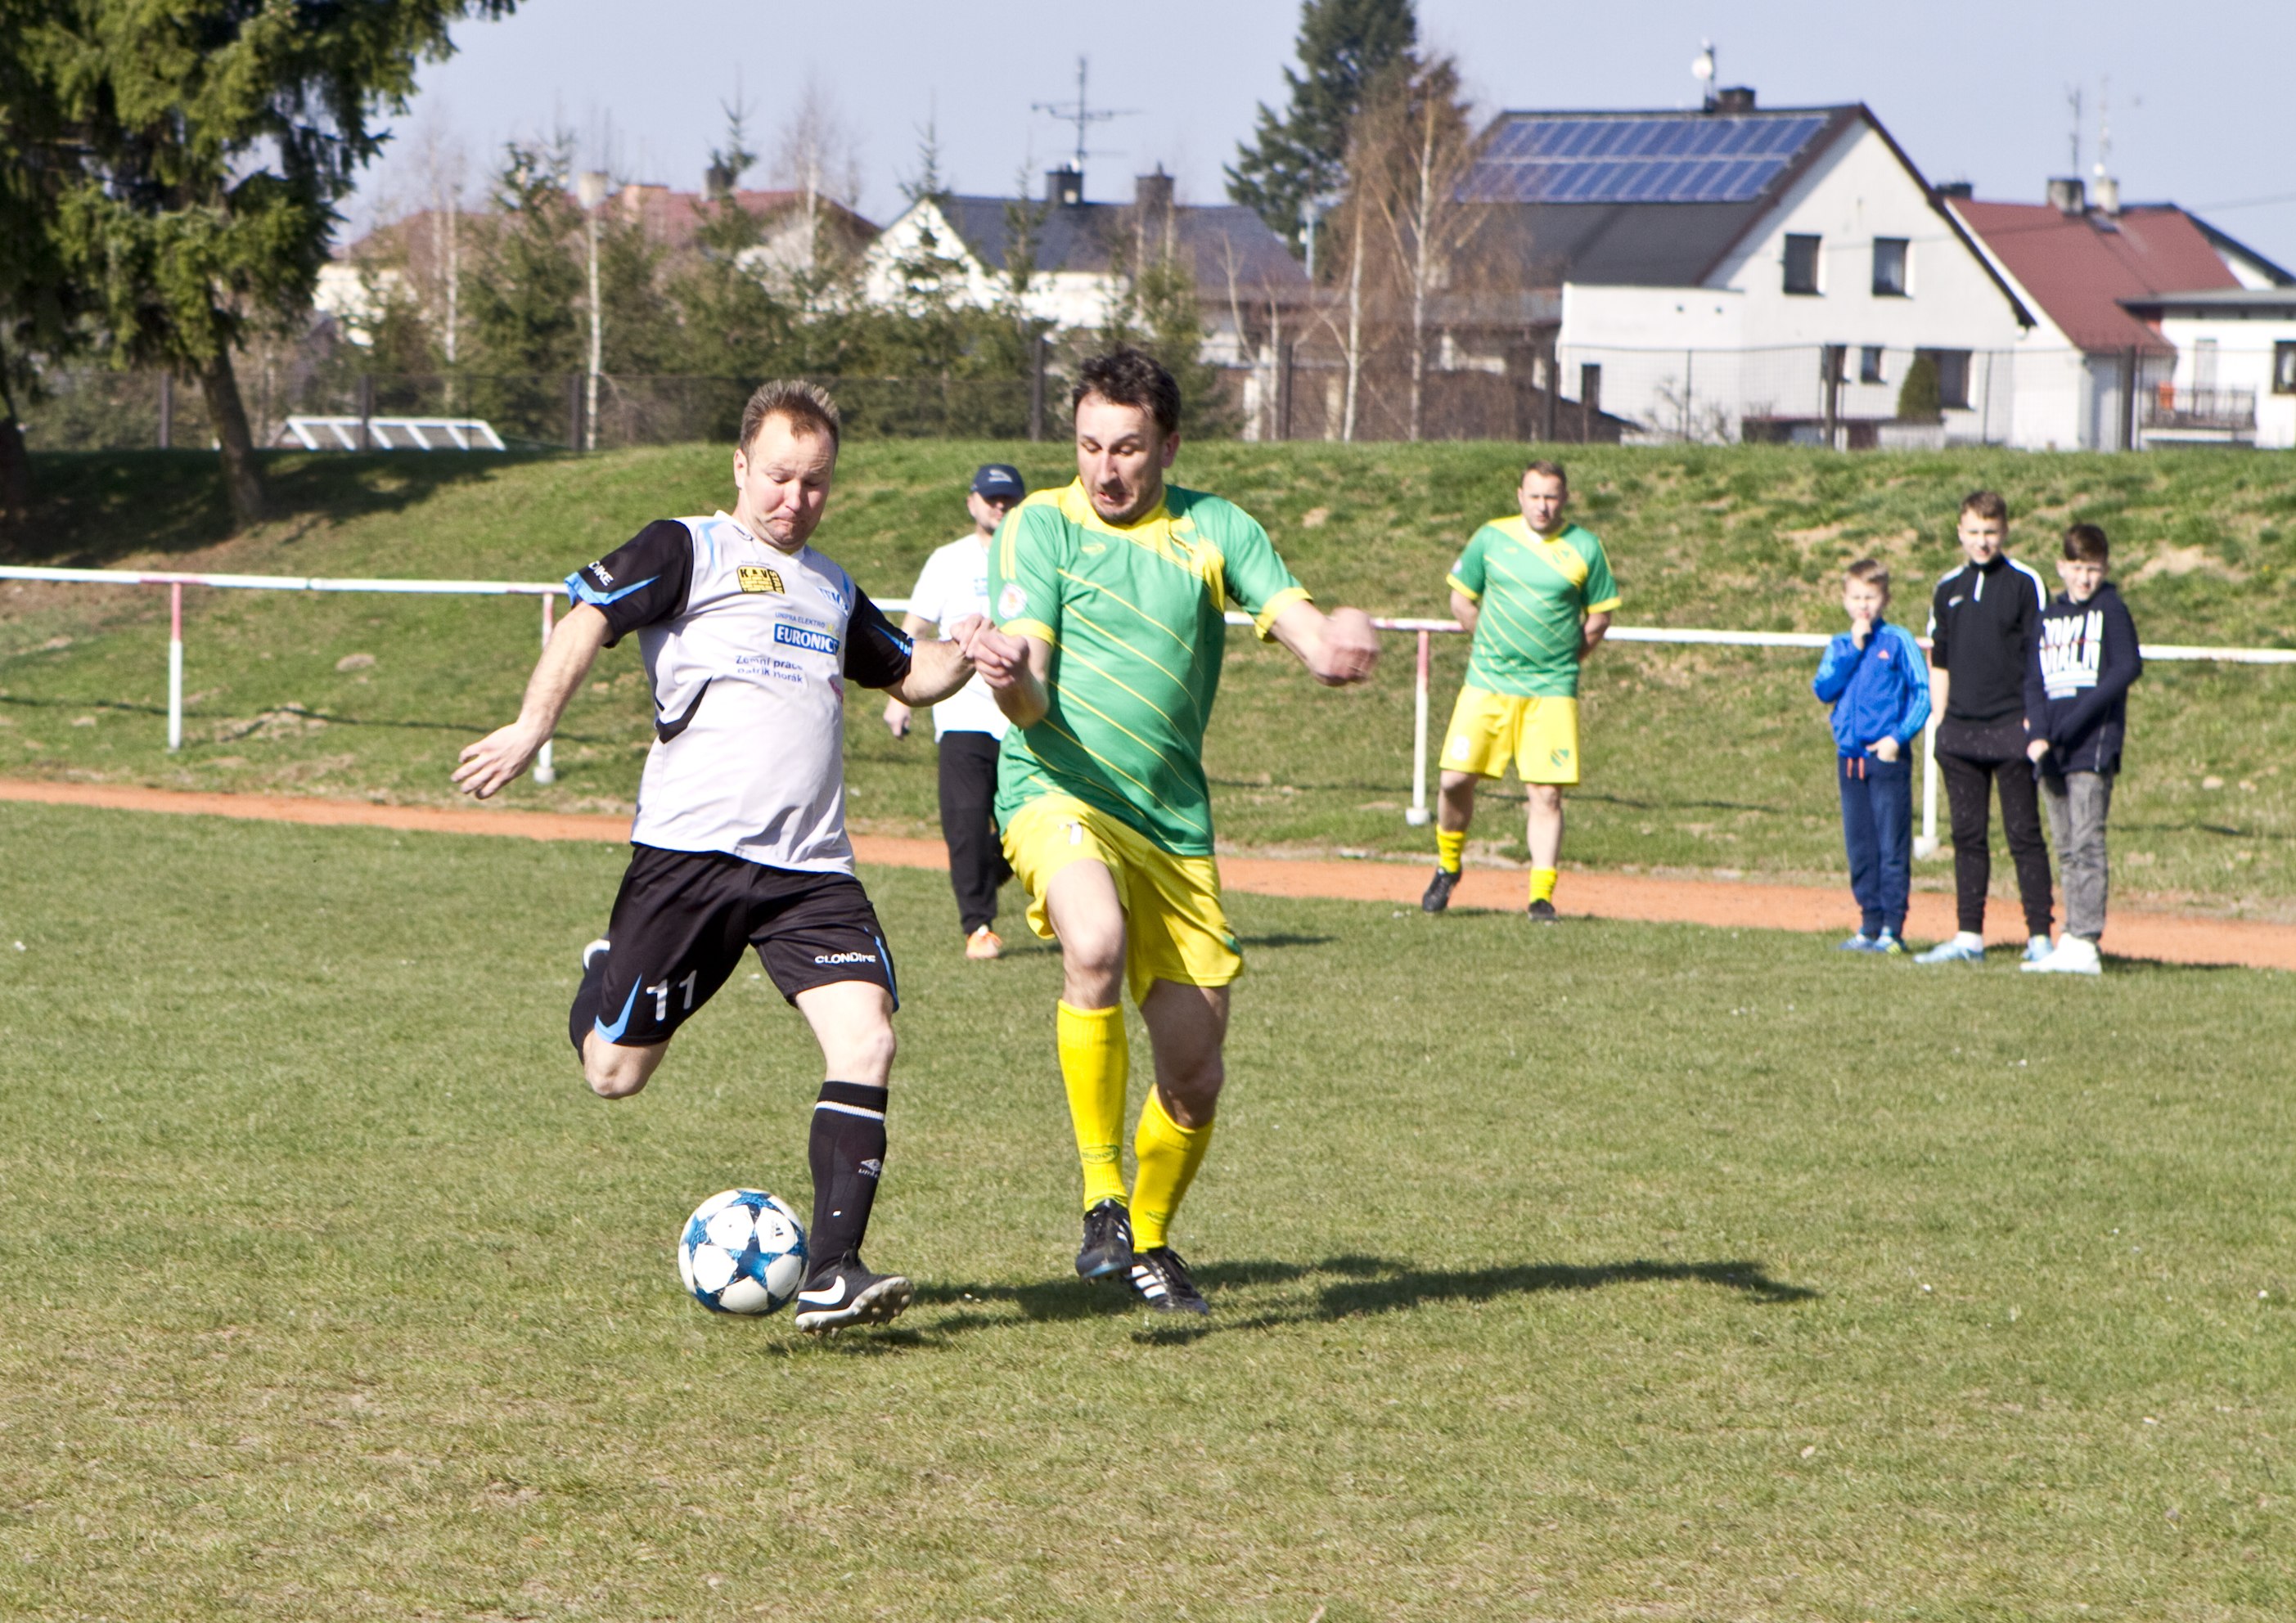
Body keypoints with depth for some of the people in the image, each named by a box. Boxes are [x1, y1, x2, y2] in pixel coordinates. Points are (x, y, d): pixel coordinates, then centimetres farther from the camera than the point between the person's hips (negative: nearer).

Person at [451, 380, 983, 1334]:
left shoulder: (833, 592, 23)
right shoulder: (688, 551, 3)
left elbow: (910, 677, 35)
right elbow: (585, 619, -10)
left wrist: (957, 662, 12)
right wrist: (533, 729, -25)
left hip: (811, 867, 5)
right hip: (687, 853, -5)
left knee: (865, 1040, -17)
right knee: (613, 1073, -1)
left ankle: (831, 1275, -17)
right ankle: (604, 980, 37)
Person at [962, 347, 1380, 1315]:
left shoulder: (1216, 530, 8)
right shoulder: (1040, 526, 1)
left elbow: (1300, 625, -5)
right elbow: (1030, 688, -8)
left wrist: (1334, 648, -30)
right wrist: (1010, 681, -32)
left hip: (1175, 823, 4)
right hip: (1055, 791, -4)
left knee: (1194, 1070, 4)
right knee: (1096, 946, -36)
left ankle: (1149, 1241, 31)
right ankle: (1101, 1200, -25)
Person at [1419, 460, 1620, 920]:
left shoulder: (1585, 549, 1)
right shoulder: (1491, 538, 4)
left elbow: (1599, 619, 9)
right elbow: (1461, 600, 14)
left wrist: (1562, 661, 5)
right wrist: (1494, 647, 10)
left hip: (1552, 692, -1)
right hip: (1486, 686, 1)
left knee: (1546, 795, -7)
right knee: (1455, 781, -4)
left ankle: (1542, 896, -1)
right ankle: (1448, 867, 20)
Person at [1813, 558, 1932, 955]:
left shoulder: (1899, 642, -1)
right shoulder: (1839, 647, 12)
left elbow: (1923, 693, -4)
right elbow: (1824, 690, -1)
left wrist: (1899, 736, -14)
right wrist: (1854, 650, -6)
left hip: (1888, 756, -5)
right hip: (1850, 755, 5)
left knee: (1893, 845, -5)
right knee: (1860, 847, 8)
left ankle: (1892, 928, -4)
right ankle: (1870, 925, 15)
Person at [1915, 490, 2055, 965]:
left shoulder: (2024, 583, -2)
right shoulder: (1948, 588, 13)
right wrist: (1939, 720, 11)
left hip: (2011, 729, -5)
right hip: (1960, 730, 5)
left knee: (2024, 834, -3)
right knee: (1967, 835, 7)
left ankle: (2040, 936, -2)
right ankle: (1968, 937, 12)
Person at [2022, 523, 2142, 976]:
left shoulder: (2110, 609, 0)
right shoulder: (2050, 616, 16)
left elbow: (2128, 667, -10)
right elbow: (2034, 679, 13)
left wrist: (2078, 717, -17)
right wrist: (2038, 733, -4)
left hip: (2094, 745, -6)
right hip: (2052, 751, 6)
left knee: (2086, 844, -11)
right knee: (2066, 849, 8)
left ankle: (2084, 943, -14)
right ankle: (2071, 940, 12)